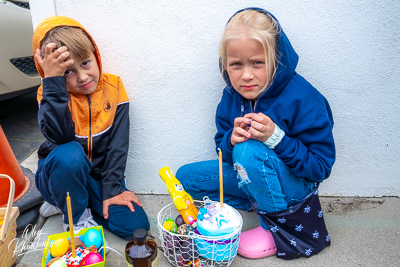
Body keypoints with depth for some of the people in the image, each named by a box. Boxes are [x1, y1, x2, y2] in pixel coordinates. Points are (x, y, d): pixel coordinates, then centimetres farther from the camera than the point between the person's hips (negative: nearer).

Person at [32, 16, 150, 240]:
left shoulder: (113, 87, -8)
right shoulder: (51, 93, -10)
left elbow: (118, 143, -11)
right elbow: (59, 135, -32)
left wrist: (111, 189, -16)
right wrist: (53, 79, -35)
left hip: (99, 175, 3)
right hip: (60, 174, -2)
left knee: (136, 225, -13)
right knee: (70, 154, -37)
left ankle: (66, 202, 7)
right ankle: (75, 216, -7)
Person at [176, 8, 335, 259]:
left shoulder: (303, 99, -25)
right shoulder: (232, 95, -8)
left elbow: (321, 168, -22)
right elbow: (225, 151, 1)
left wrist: (275, 137, -36)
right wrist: (231, 140, -25)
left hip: (296, 185, -6)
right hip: (252, 175, 6)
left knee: (249, 151, -36)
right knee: (186, 177, 1)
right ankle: (259, 202, 0)